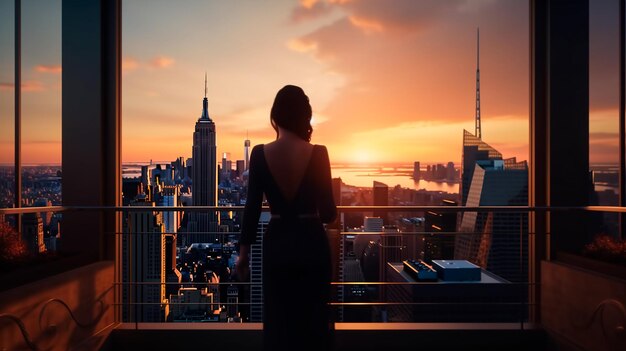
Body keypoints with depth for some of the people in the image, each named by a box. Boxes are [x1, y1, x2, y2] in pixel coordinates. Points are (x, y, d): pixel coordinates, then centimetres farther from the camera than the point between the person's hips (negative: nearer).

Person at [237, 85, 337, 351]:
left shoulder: (260, 154, -6)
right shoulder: (317, 153, -11)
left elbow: (252, 207, -3)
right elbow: (328, 211, -9)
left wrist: (243, 250, 5)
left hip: (276, 243, 2)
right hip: (311, 243, -1)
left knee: (278, 321, 15)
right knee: (313, 321, 14)